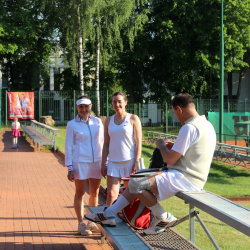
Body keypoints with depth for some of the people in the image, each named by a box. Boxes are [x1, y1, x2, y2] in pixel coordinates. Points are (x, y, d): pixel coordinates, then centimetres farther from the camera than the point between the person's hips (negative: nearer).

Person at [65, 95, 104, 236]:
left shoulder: (98, 122, 8)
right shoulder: (72, 124, -1)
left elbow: (102, 143, 13)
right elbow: (68, 146, 0)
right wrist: (70, 168, -5)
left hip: (97, 162, 3)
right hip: (80, 163, -3)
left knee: (95, 193, 9)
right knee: (80, 193, 1)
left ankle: (92, 222, 22)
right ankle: (81, 224, 7)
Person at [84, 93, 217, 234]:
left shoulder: (189, 127, -19)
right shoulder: (207, 124, 13)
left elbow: (170, 159, -18)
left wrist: (161, 146, 1)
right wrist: (175, 147, 17)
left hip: (185, 180, -11)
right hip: (191, 178, 11)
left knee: (136, 184, -17)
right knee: (137, 182, 13)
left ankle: (164, 218, -1)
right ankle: (109, 215, 16)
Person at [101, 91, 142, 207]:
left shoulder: (133, 119, 1)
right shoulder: (108, 121, 12)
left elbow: (138, 142, -2)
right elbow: (106, 144, 14)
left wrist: (136, 162, -10)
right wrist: (103, 163, 8)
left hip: (130, 161, -3)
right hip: (113, 162, 3)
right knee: (111, 194, -6)